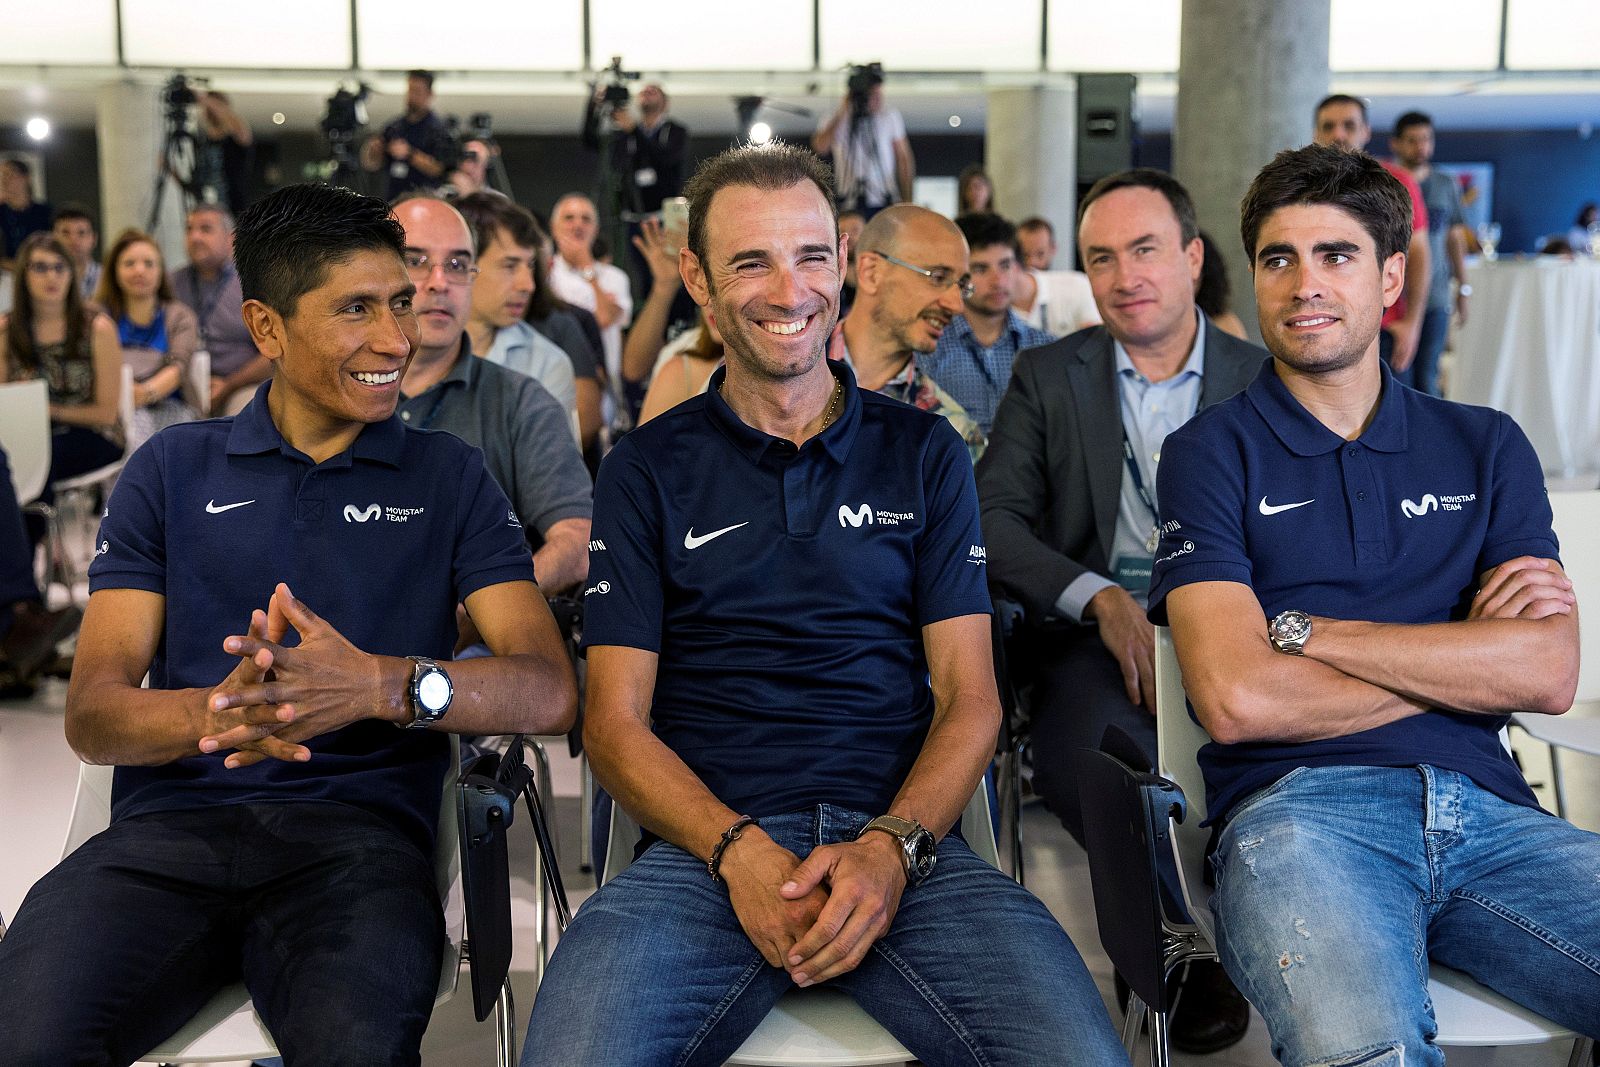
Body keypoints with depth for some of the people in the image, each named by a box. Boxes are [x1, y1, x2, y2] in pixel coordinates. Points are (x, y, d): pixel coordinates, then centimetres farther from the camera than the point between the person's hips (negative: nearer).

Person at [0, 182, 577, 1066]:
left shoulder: (448, 478, 13)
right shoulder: (172, 469, 15)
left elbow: (548, 690, 0)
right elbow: (91, 713, 6)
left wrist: (380, 685, -20)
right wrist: (217, 710, -18)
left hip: (357, 829, 0)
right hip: (170, 826, 1)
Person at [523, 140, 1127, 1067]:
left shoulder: (925, 454, 15)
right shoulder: (648, 470, 12)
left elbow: (970, 696, 8)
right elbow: (616, 720, 6)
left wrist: (892, 846, -11)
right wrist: (740, 851, -12)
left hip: (903, 840, 1)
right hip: (707, 843, -1)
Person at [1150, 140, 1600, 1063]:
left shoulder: (1486, 449, 19)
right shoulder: (1214, 454, 8)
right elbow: (1236, 698, -6)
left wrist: (1307, 631, -3)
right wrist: (1463, 655, 3)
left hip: (1484, 809, 4)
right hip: (1297, 809, -3)